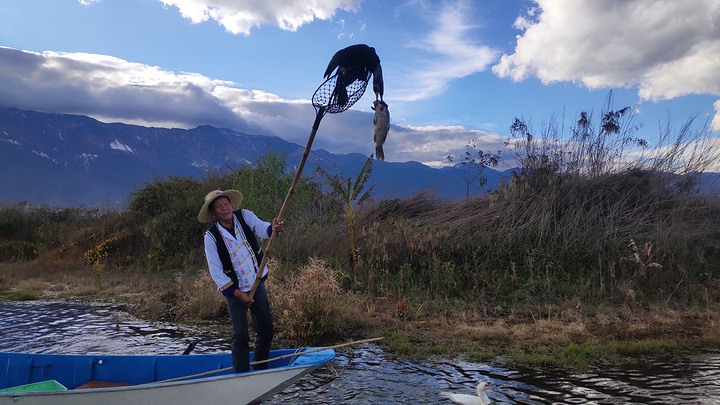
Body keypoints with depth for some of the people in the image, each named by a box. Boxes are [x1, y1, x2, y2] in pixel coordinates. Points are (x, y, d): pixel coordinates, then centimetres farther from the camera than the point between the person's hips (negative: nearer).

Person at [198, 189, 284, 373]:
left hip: (257, 283, 3)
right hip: (234, 289, -3)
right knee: (240, 334, -8)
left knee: (266, 328, 8)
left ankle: (260, 371, 27)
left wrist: (272, 228, -45)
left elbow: (261, 227, -20)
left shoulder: (244, 216, -3)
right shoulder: (211, 236, -10)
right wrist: (238, 294, -13)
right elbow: (215, 271, -10)